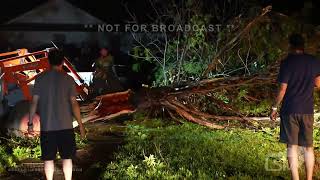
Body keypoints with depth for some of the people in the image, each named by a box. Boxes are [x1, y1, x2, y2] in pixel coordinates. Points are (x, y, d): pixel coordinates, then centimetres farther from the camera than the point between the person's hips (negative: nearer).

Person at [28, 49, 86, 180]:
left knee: (48, 158, 9)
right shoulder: (68, 79, -4)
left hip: (46, 126, 1)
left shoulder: (40, 79, 0)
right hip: (65, 125, -1)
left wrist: (30, 123, 7)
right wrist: (80, 125, 0)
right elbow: (74, 104, -6)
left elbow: (34, 102, -2)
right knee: (67, 157, 10)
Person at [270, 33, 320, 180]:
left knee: (292, 146, 3)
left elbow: (282, 89, -10)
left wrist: (274, 108, 0)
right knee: (308, 147, 13)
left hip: (290, 109, -3)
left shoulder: (287, 62, -10)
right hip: (307, 110, 3)